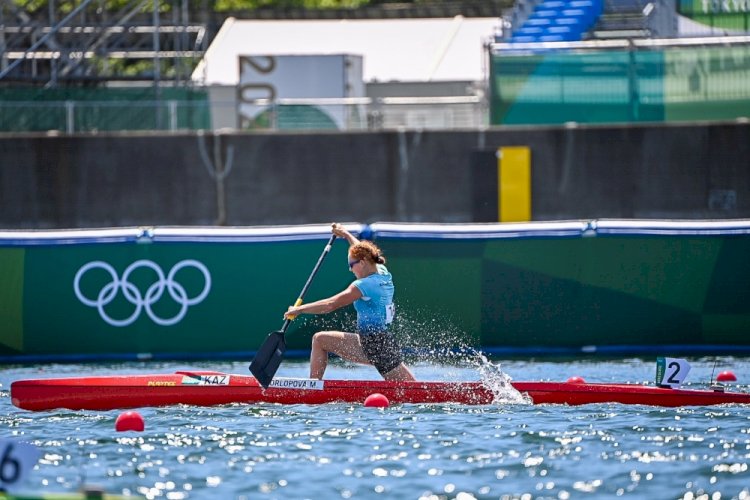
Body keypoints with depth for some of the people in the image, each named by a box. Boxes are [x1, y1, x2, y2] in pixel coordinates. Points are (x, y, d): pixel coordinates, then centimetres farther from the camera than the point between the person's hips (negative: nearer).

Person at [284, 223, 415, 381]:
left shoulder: (363, 285, -13)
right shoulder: (384, 274, 10)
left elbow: (330, 305, -17)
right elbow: (364, 252, 31)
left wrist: (299, 309, -10)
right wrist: (346, 235, 44)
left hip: (371, 347, -8)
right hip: (388, 344, 8)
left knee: (320, 340, 0)